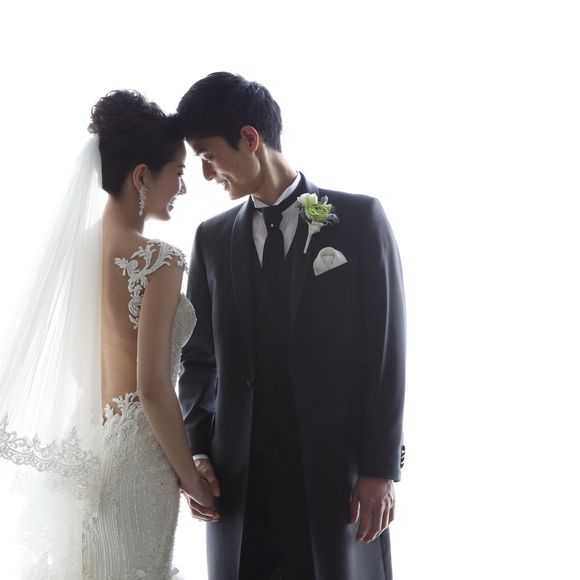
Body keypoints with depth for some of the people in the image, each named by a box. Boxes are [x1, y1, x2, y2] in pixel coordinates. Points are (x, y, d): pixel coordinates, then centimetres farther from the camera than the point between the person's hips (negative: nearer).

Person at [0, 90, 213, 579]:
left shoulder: (76, 246, 3)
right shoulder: (157, 261, -19)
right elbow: (152, 387, -20)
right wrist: (193, 480, -10)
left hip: (78, 443, 7)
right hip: (133, 452, -7)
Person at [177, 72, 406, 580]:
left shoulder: (360, 218, -1)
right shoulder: (212, 238, 10)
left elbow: (387, 349, -3)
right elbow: (200, 355, 12)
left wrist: (381, 468, -7)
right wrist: (198, 451, 0)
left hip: (336, 466, -3)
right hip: (241, 474, 3)